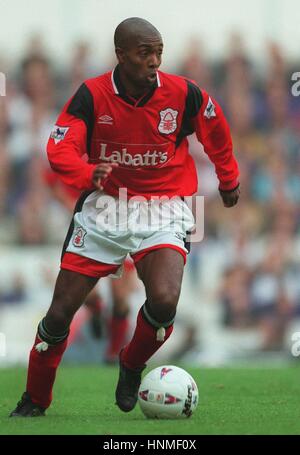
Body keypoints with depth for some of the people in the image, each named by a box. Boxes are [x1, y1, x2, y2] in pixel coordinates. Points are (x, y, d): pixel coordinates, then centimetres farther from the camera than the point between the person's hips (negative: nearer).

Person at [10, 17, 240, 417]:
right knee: (61, 312, -1)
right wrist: (88, 173, -38)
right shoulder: (92, 95, -11)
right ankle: (34, 401, 21)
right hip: (105, 207, 1)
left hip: (162, 210, 0)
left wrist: (228, 179, 23)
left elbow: (217, 131, 12)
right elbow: (60, 149, -17)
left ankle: (132, 366, 5)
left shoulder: (183, 94, -8)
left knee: (164, 301, -27)